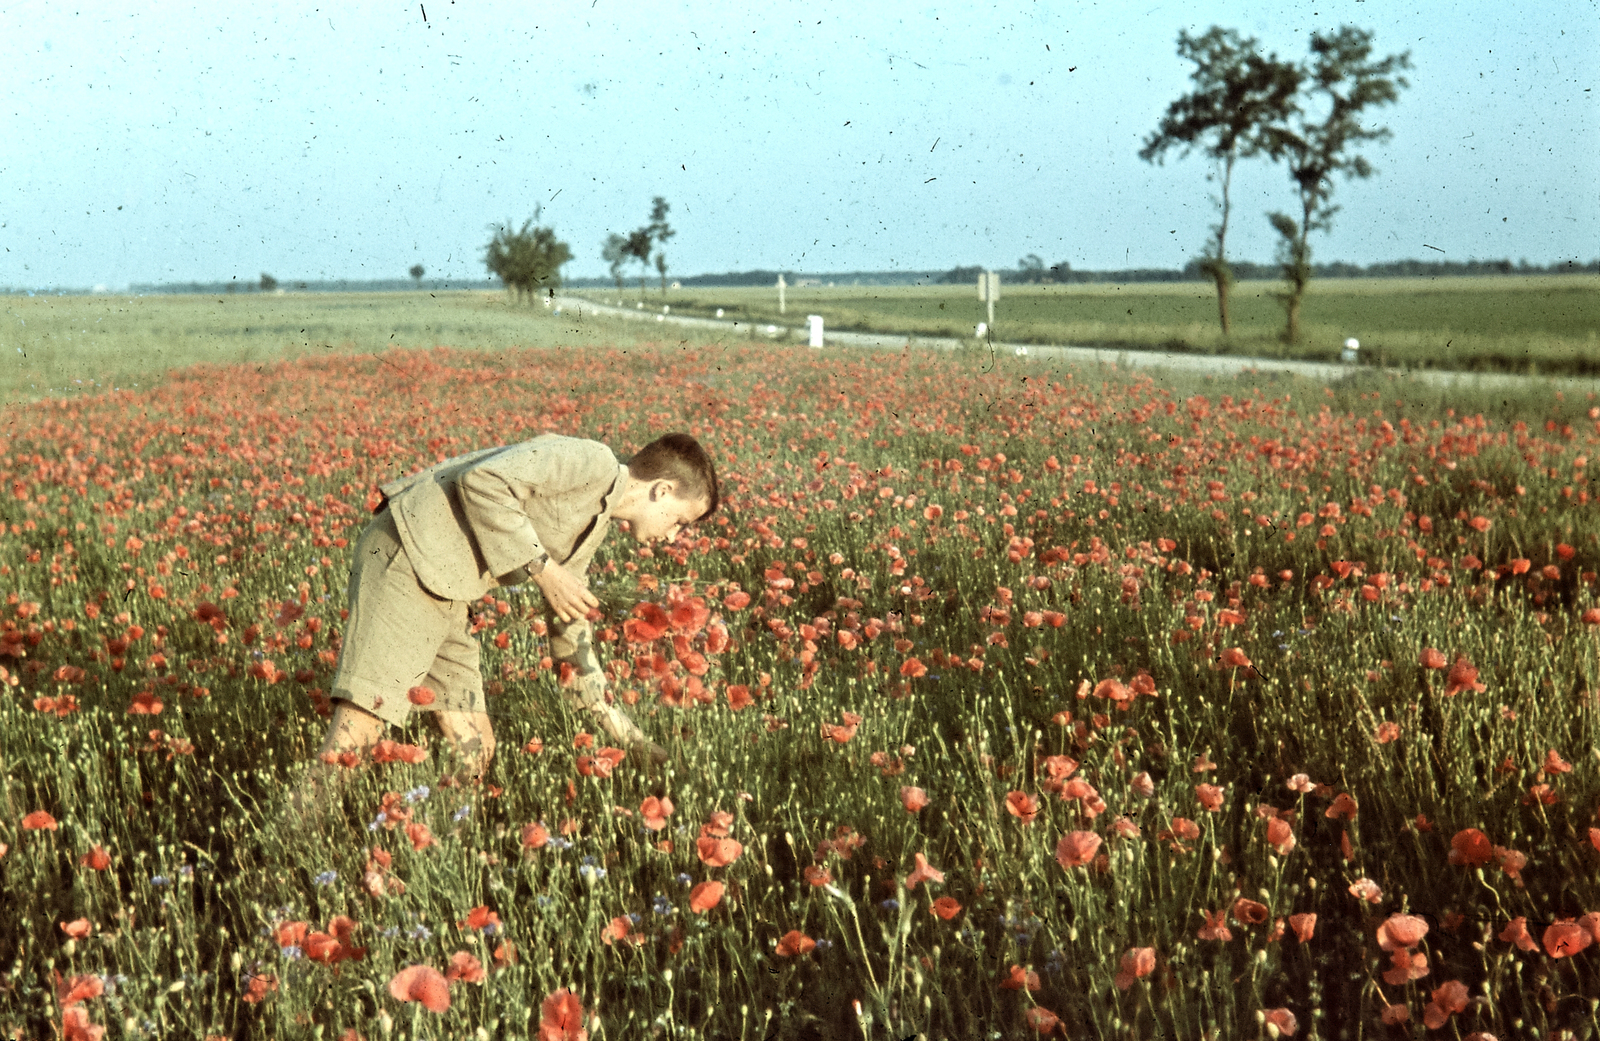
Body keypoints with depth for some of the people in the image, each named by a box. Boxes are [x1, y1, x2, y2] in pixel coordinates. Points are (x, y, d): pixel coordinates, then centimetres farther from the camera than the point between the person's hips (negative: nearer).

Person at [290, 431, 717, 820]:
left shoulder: (594, 524, 22)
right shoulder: (592, 462, -8)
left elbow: (570, 630, 29)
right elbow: (481, 479, -20)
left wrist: (627, 737, 30)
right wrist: (539, 568, -15)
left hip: (447, 599, 10)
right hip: (405, 559, -10)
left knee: (474, 749, 7)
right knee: (357, 733, -18)